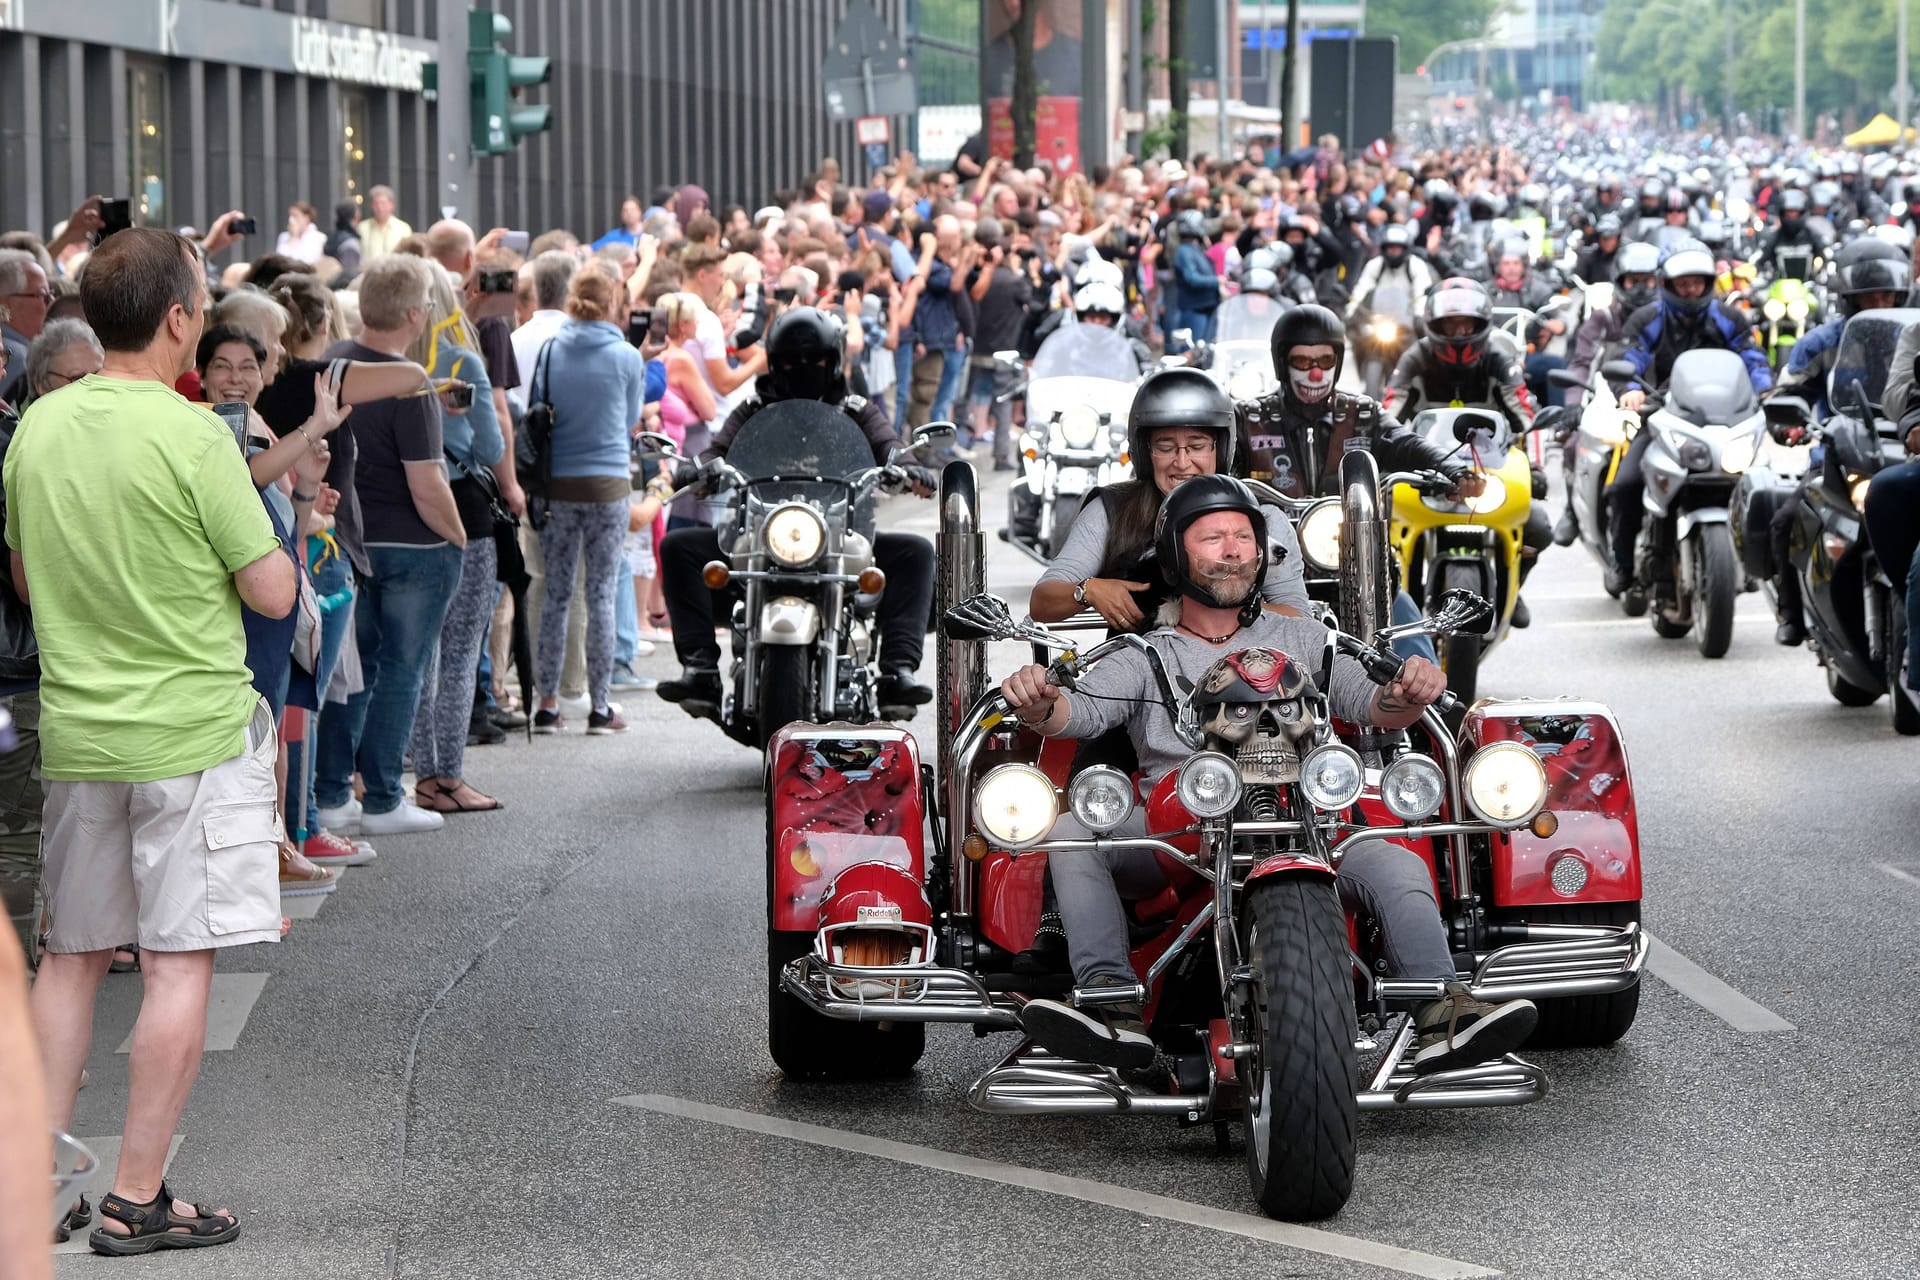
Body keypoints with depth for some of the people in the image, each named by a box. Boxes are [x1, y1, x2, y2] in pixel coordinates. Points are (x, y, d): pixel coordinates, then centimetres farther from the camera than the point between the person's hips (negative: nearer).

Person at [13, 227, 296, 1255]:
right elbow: (274, 592, -11)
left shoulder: (38, 430, 3)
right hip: (192, 734, -6)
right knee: (178, 963, 0)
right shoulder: (194, 438, -16)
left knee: (71, 957, 15)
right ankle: (135, 1198, 1)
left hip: (77, 734, 6)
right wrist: (241, 532, 7)